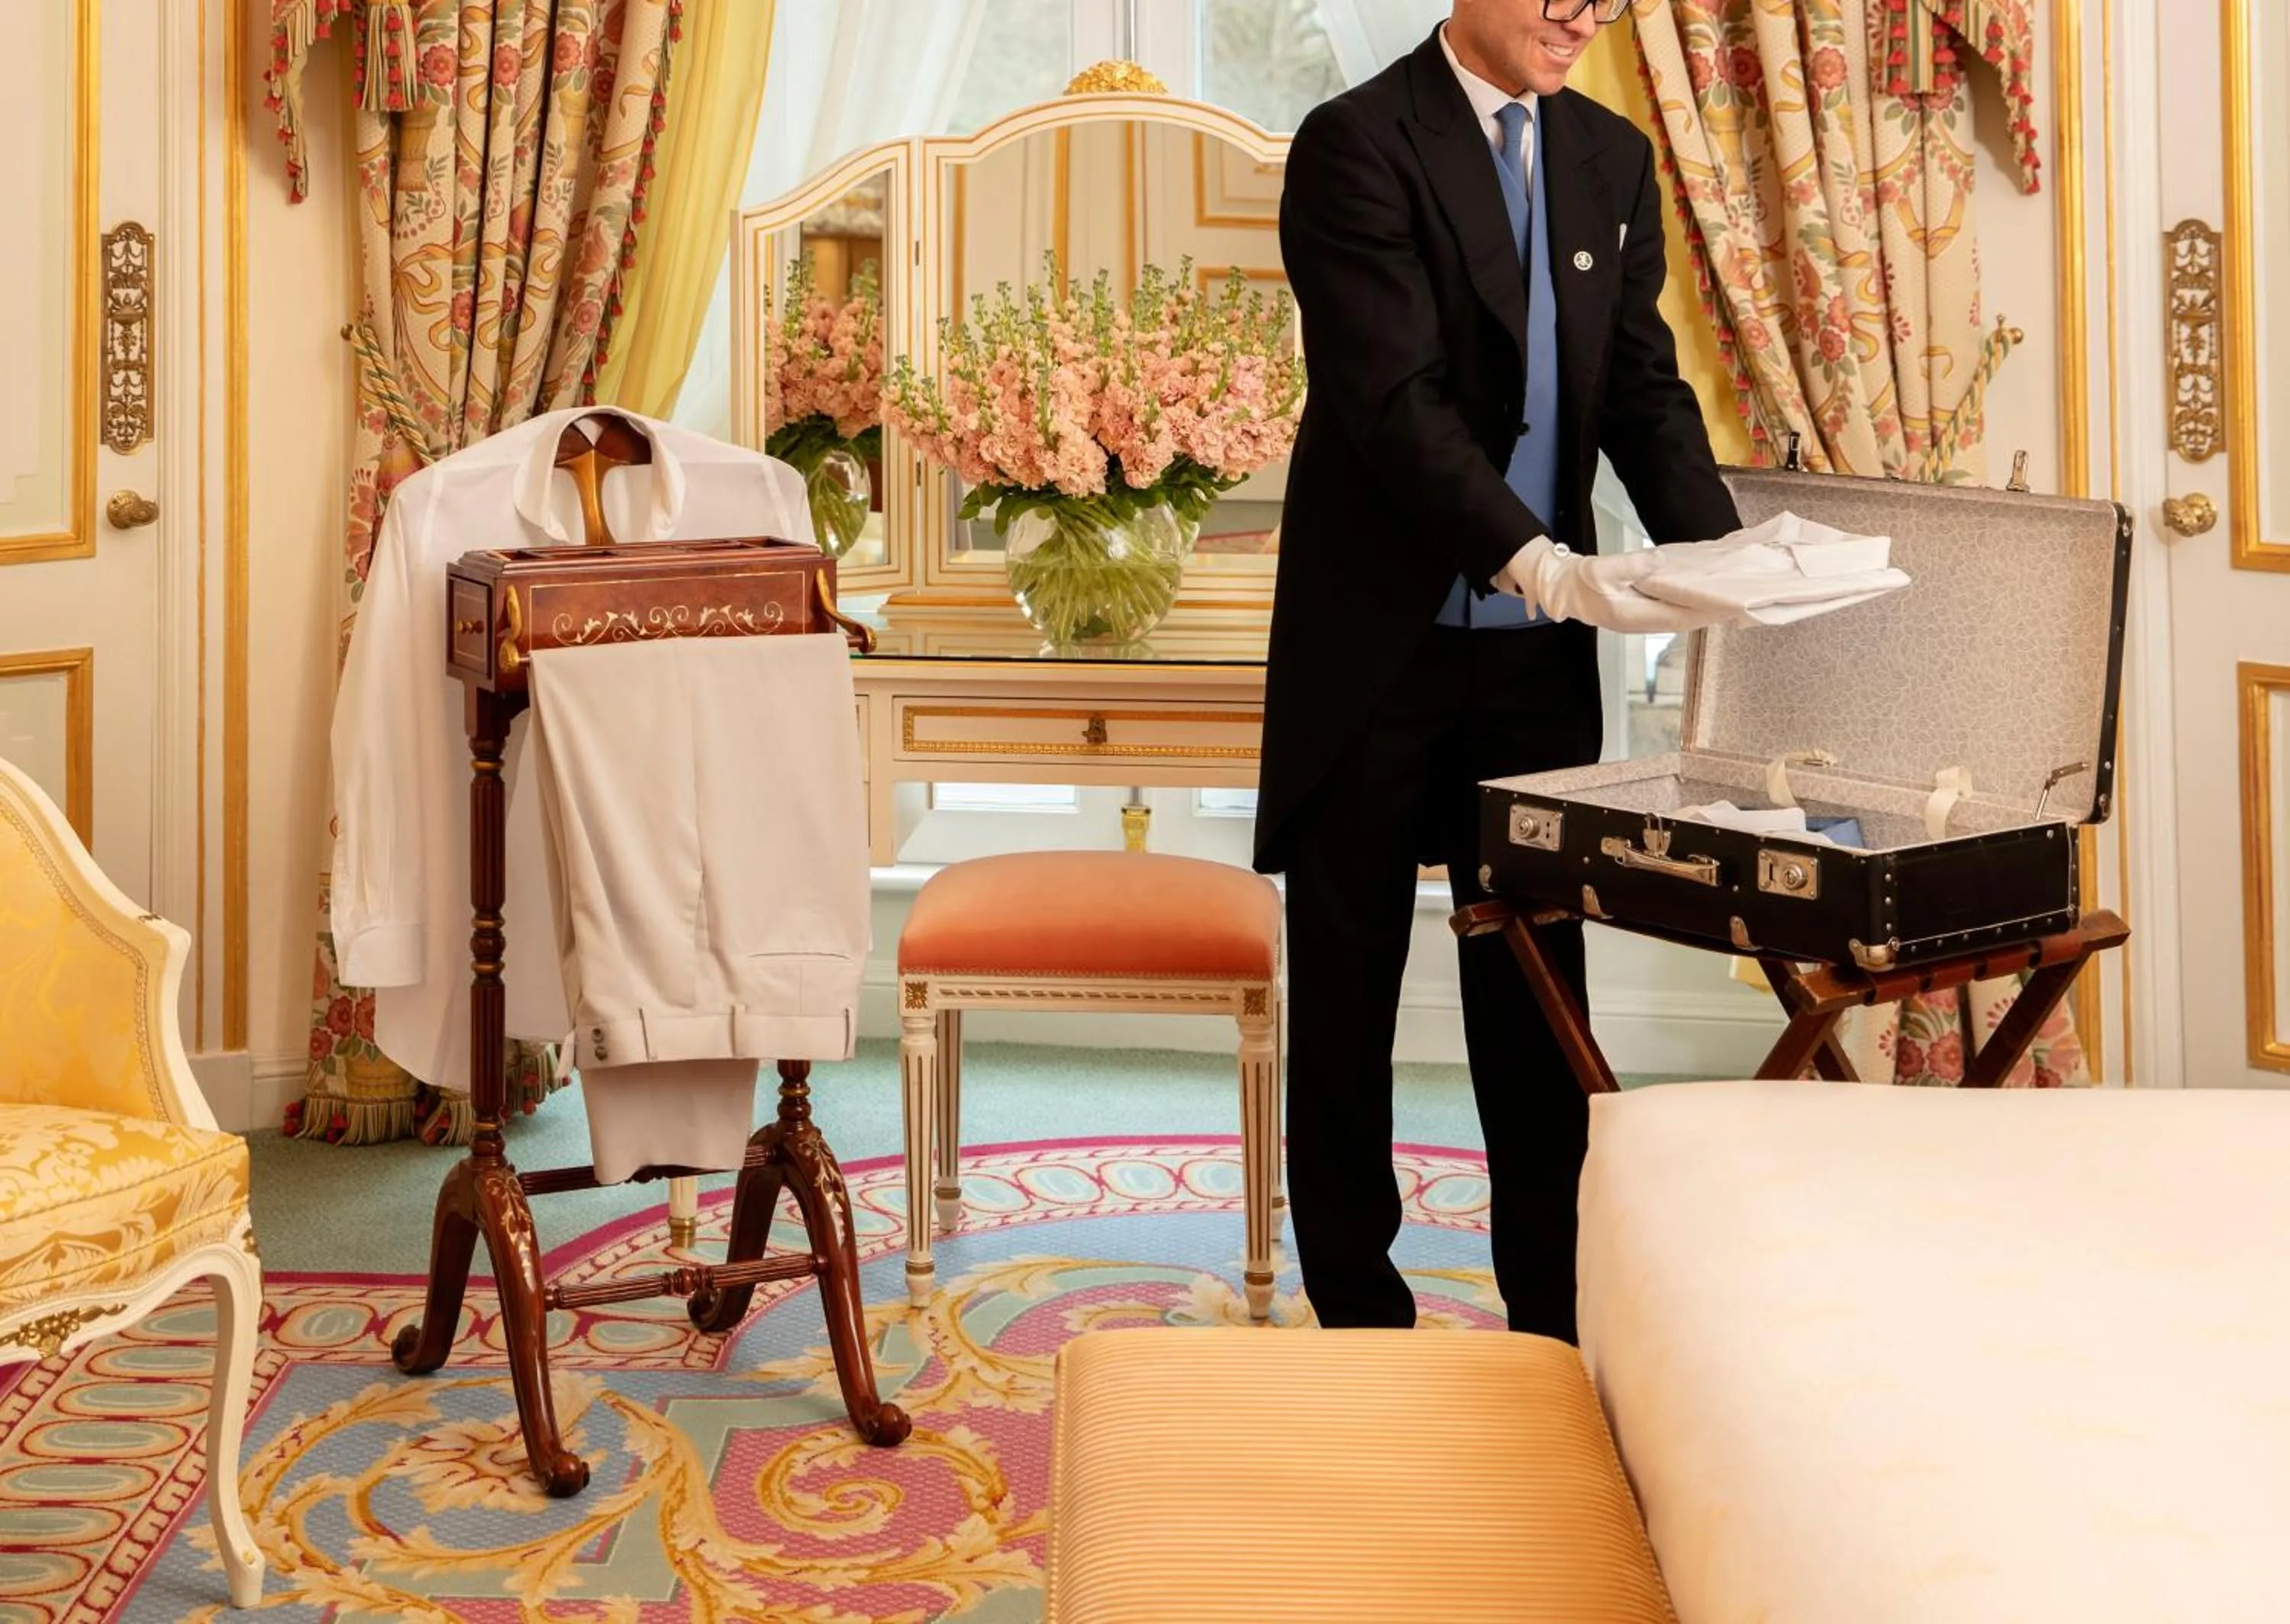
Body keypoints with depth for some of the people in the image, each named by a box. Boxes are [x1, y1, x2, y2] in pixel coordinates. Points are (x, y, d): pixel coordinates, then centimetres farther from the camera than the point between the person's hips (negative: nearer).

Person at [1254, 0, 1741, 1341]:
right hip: (1378, 638, -5)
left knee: (1537, 982, 9)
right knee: (1347, 988, 6)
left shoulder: (1614, 160, 10)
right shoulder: (1356, 145, -9)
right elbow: (1392, 393, -20)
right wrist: (1526, 553, -31)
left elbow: (1643, 384, 7)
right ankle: (1359, 1315, 18)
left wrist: (1717, 550, -10)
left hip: (1538, 646, 5)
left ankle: (1555, 1316, 18)